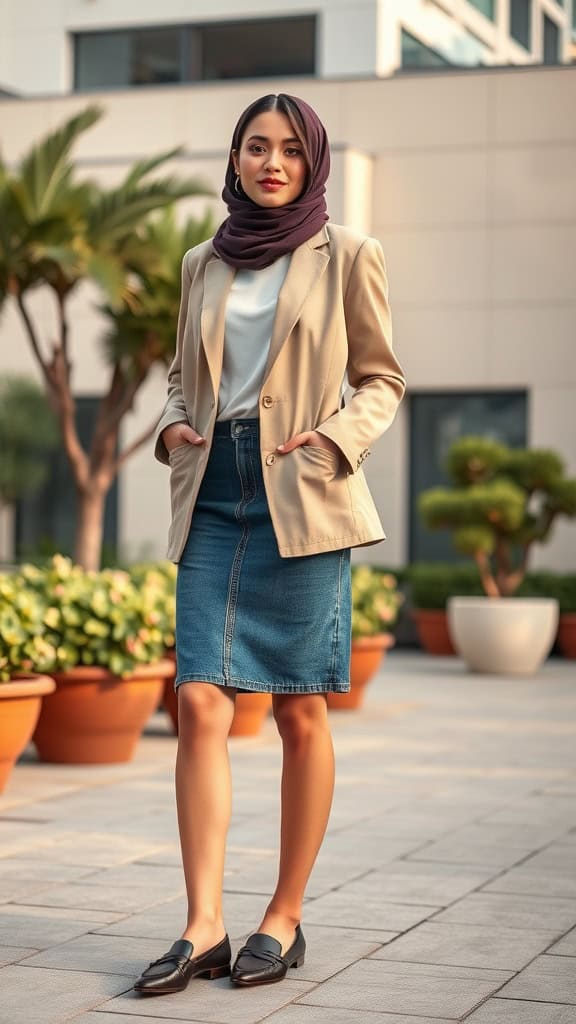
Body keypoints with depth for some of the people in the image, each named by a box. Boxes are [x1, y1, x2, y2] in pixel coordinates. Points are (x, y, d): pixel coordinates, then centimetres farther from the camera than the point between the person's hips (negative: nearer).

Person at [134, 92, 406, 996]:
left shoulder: (347, 255, 4)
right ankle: (204, 927, -4)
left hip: (302, 498, -3)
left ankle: (285, 919, 12)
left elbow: (382, 380, 6)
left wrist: (334, 438, -12)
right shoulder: (203, 263, 15)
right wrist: (174, 425, 2)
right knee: (200, 703, -7)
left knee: (300, 711, 1)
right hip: (213, 497, 3)